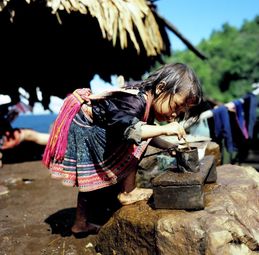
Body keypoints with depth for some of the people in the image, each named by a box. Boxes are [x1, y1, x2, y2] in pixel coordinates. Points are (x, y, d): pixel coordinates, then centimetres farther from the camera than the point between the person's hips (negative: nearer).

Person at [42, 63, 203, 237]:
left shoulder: (148, 104, 0)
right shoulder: (136, 101, -30)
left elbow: (148, 136, 9)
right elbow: (131, 131, -47)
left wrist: (169, 147, -3)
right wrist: (165, 129, -47)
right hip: (83, 129, -10)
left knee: (89, 176, 20)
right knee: (136, 142, -17)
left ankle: (81, 222, 37)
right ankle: (128, 192, -5)